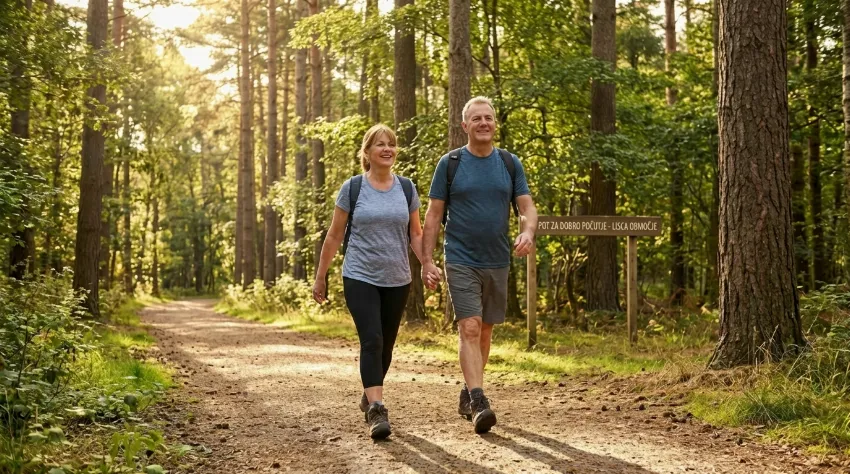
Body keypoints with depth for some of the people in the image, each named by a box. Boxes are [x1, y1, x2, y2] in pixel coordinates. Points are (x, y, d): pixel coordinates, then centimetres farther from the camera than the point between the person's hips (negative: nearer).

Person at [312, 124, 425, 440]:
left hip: (397, 281, 4)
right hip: (360, 278, -3)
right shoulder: (352, 188, -3)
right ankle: (377, 411, -19)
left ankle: (369, 397, 33)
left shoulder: (406, 188, 6)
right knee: (371, 341, -17)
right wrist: (320, 277, 4)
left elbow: (415, 234, 11)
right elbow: (334, 236, 3)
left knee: (386, 346, 12)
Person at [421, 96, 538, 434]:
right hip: (461, 262, -4)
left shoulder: (510, 163, 6)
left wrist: (528, 231, -20)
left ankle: (468, 394, 26)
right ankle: (478, 401, -18)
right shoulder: (450, 164, -2)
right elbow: (433, 215, 0)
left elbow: (527, 206, 3)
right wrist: (427, 261, -6)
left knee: (485, 330, 12)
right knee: (469, 328, -14)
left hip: (497, 262, 4)